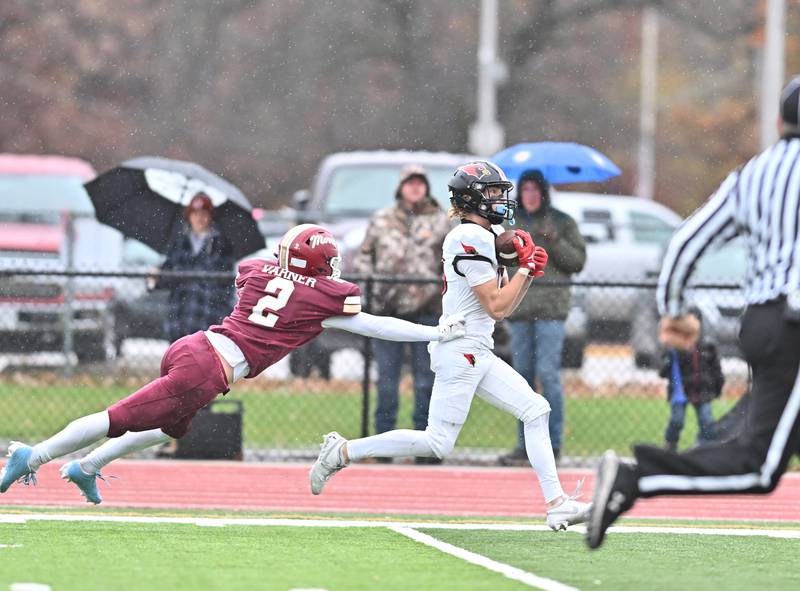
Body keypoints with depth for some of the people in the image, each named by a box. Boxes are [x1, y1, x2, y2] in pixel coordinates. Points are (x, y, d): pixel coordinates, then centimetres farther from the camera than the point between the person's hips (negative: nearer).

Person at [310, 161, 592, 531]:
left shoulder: (480, 238, 17)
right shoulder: (471, 238, -13)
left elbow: (503, 308, 18)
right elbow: (497, 307, -16)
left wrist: (529, 272, 5)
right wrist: (525, 265, -7)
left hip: (479, 354, 10)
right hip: (461, 351, -10)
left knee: (535, 410, 3)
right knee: (438, 443, -9)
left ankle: (557, 504, 0)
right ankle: (344, 451, 0)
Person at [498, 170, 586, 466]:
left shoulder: (562, 223, 5)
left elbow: (578, 261, 1)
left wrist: (554, 241, -12)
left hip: (550, 308, -4)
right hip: (518, 307, 4)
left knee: (548, 373, -9)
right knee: (522, 375, 6)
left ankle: (554, 443, -5)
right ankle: (525, 444, 11)